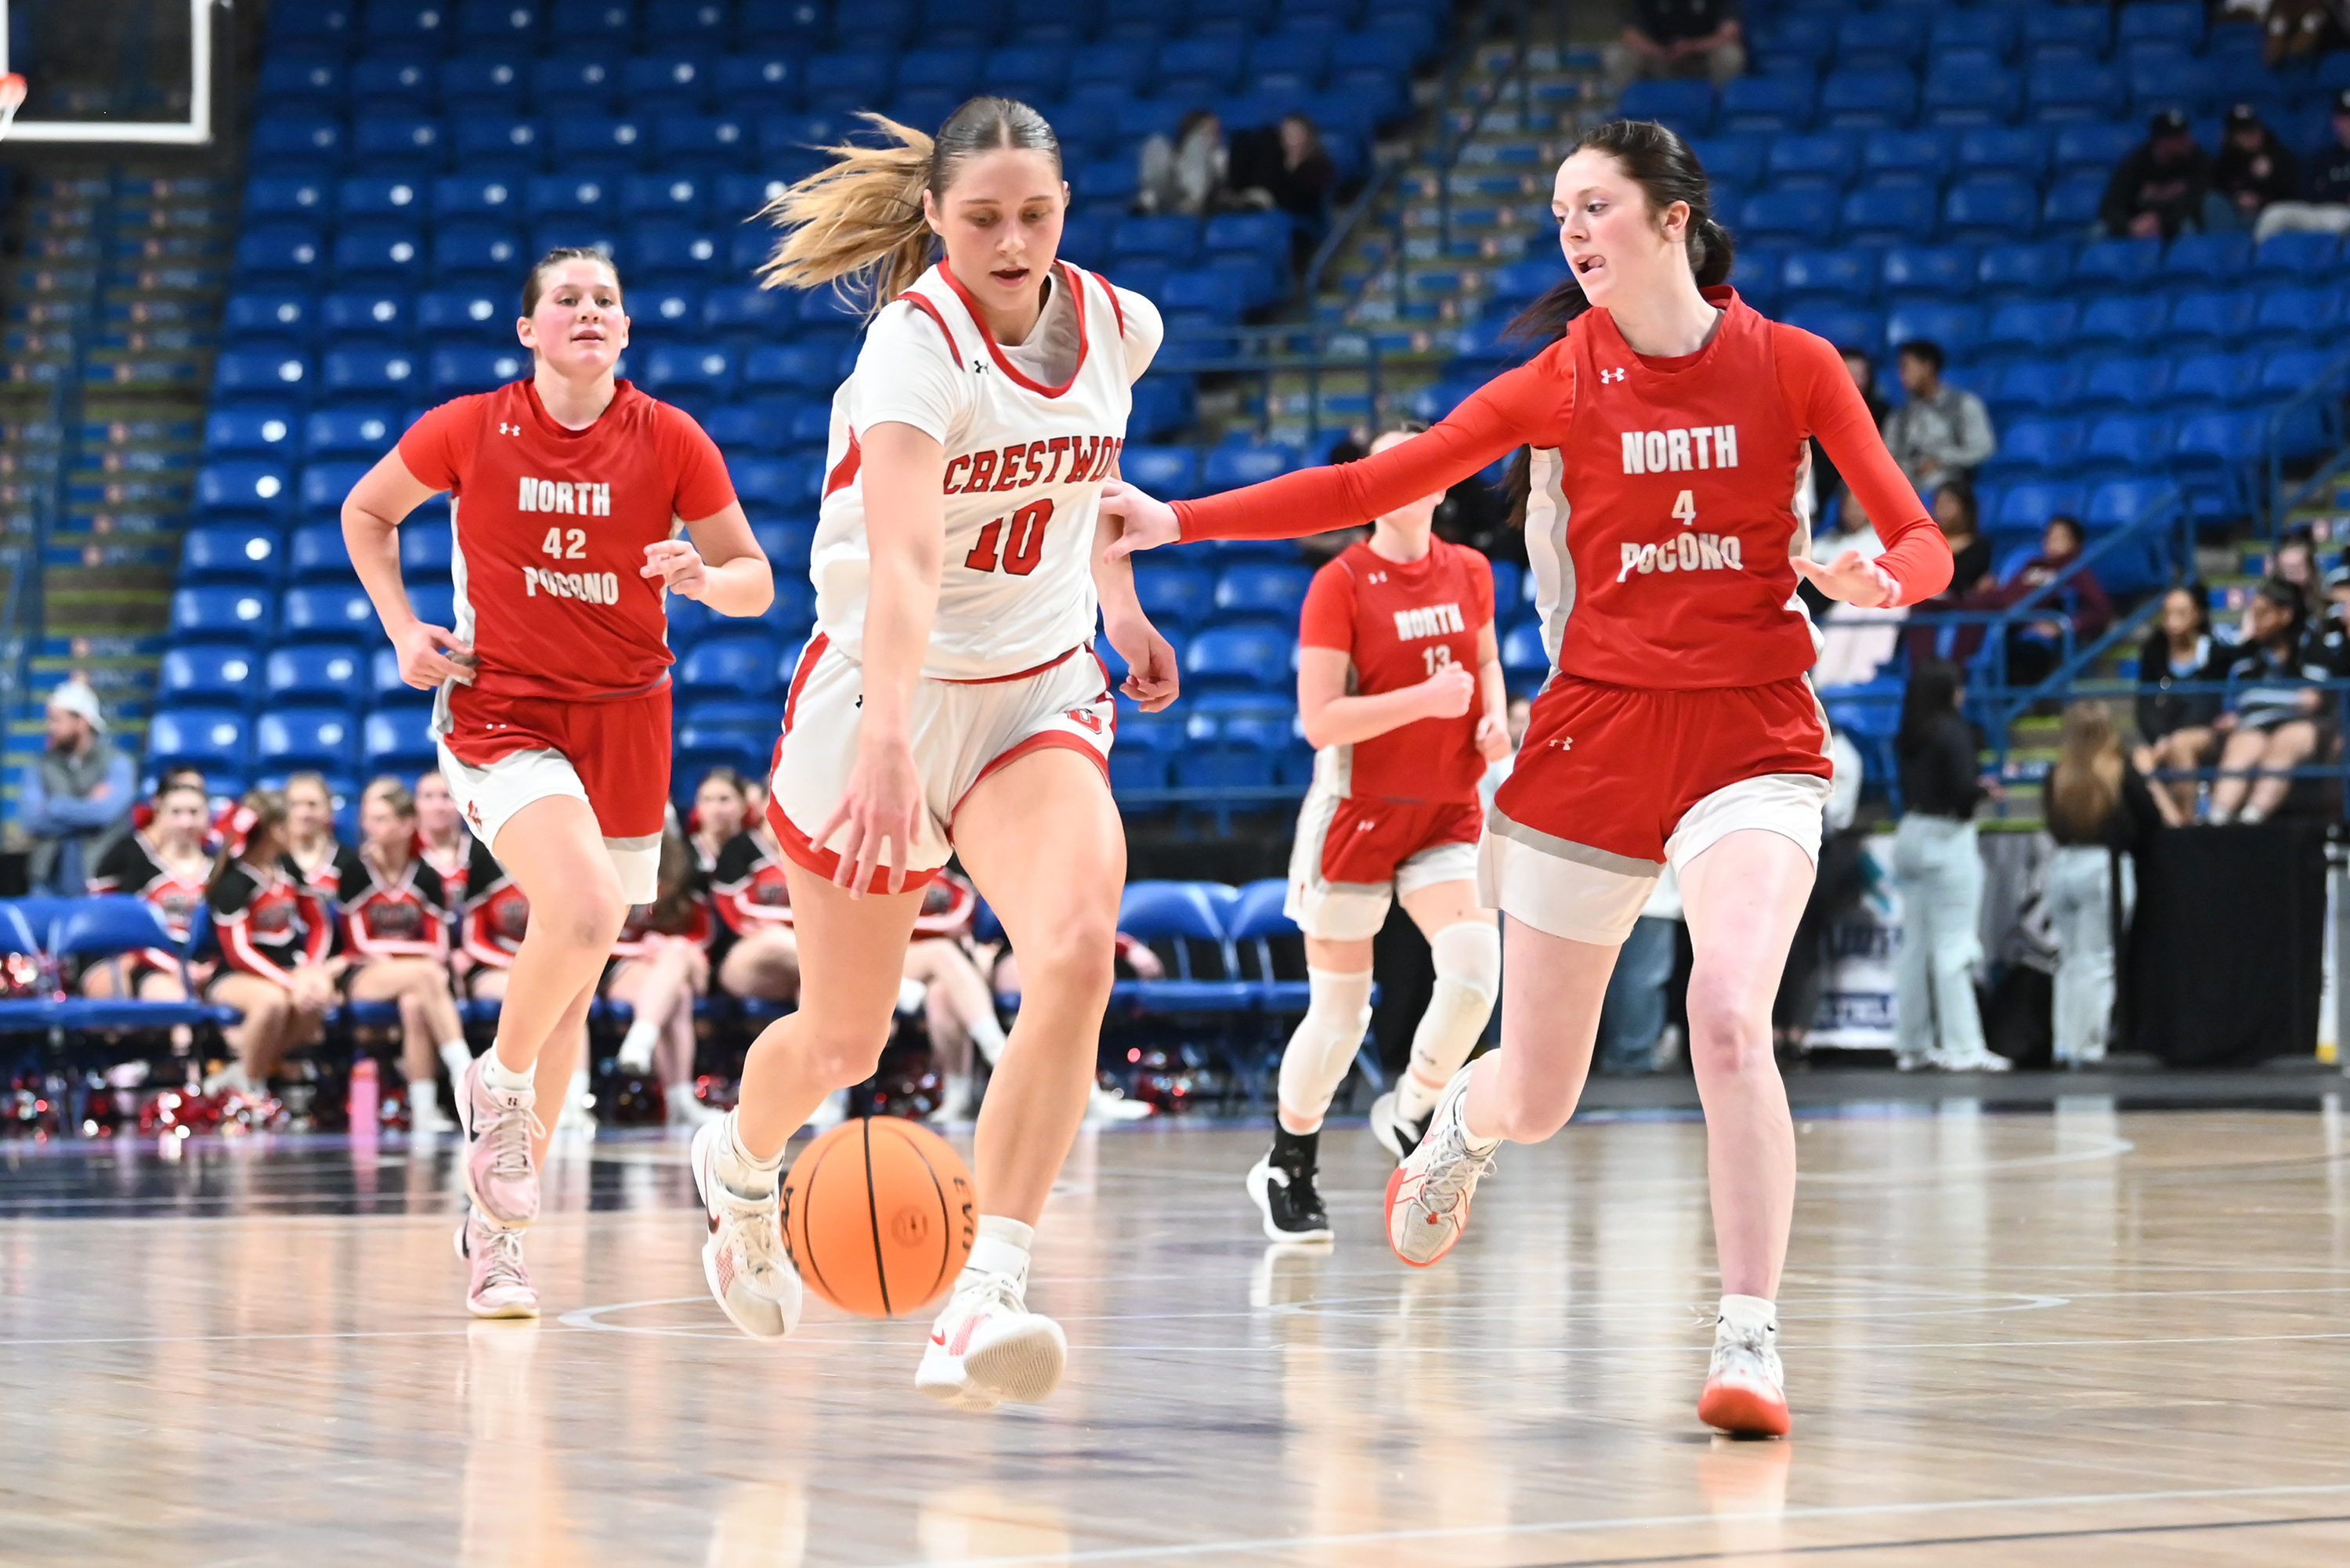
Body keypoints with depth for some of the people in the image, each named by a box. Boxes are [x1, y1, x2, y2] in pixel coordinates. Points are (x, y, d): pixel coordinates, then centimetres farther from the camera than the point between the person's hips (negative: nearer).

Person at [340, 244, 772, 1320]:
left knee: (571, 987, 8)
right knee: (586, 906, -30)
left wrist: (703, 576, -20)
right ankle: (498, 1083, -2)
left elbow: (755, 583, 2)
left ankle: (494, 1229, 22)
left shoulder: (671, 441, -3)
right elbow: (367, 511, 12)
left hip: (625, 721, 3)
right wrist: (403, 629, 0)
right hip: (501, 714, -3)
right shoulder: (469, 430, -6)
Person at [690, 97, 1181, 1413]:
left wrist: (1119, 604, 21)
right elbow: (899, 560, -38)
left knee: (1078, 948, -27)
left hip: (1039, 698, 3)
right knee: (846, 1042, 10)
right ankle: (742, 1164, 48)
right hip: (882, 697, -3)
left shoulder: (1117, 326, -4)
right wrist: (886, 745, -50)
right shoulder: (918, 343, -22)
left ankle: (988, 1300, -28)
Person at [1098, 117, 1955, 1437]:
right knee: (1537, 1095, 10)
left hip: (1751, 738, -2)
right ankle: (1457, 1130, 49)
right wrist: (1177, 522, -4)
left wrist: (1872, 578, -25)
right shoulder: (1560, 384, 4)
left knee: (1731, 1019, -28)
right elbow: (1369, 486, 3)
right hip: (1596, 734, 2)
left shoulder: (1790, 366, -1)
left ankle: (1751, 1342, -22)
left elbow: (1921, 546, -1)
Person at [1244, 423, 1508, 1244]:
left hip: (1448, 813, 4)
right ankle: (1286, 1169, 21)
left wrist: (1495, 716, 4)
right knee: (1339, 1012, 1)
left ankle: (1409, 1111, 5)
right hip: (1358, 812, -4)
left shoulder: (1470, 573, 5)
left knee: (1475, 966, -19)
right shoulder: (1341, 584, -9)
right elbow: (1319, 719, -14)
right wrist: (1423, 699, -23)